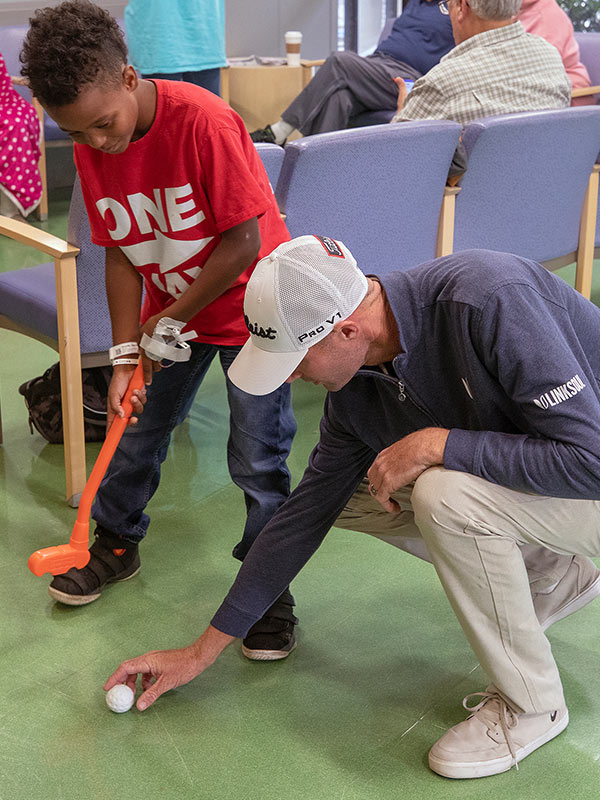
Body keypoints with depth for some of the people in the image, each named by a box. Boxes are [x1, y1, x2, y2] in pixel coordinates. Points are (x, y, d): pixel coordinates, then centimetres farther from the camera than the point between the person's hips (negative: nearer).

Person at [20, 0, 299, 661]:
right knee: (134, 428, 14)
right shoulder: (91, 150, -8)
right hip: (169, 311, 6)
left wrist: (170, 321, -18)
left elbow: (244, 240, -25)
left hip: (249, 303, -6)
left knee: (256, 458, -4)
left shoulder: (203, 121, -28)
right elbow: (121, 254, -2)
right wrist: (126, 354, -9)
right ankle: (117, 544, 38)